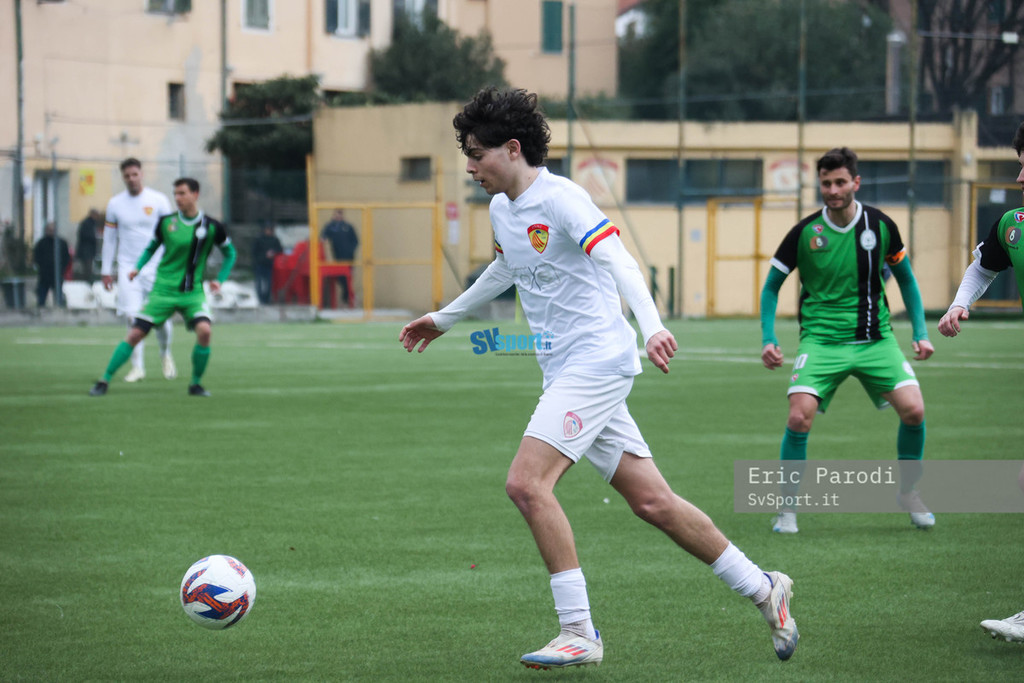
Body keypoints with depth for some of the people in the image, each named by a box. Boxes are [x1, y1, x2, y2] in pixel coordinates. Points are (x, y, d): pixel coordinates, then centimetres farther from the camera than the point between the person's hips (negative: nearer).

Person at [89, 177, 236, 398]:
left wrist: (220, 280, 1)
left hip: (193, 292, 0)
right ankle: (104, 382, 6)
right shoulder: (166, 222, -1)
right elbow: (151, 247, 15)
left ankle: (195, 384, -5)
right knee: (135, 334, -5)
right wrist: (138, 268, -1)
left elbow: (230, 253, 13)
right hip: (164, 290, 0)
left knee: (204, 330, -25)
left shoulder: (212, 226, -3)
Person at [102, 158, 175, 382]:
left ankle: (165, 354, 26)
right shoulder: (115, 204, 5)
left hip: (156, 267, -1)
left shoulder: (158, 200, 0)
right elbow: (109, 238, 12)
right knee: (132, 316, -10)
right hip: (127, 268, 1)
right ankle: (137, 366, -3)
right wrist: (106, 270, 11)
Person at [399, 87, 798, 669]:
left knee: (527, 482, -19)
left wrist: (652, 325, -41)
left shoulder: (562, 199, -13)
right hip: (566, 373, 9)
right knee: (651, 500, 6)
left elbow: (617, 262, -25)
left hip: (598, 359, -9)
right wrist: (444, 319, 46)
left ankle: (579, 633, -15)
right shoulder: (502, 210, 14)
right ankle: (762, 587, 18)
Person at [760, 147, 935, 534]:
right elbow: (771, 286, 5)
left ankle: (909, 492, 12)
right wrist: (768, 340, -7)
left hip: (875, 338, 2)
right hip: (821, 339, -2)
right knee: (799, 416, -21)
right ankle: (788, 506, -2)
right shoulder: (805, 233, -6)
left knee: (913, 410, -14)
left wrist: (920, 333, 5)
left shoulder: (880, 225, -2)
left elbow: (905, 278, 13)